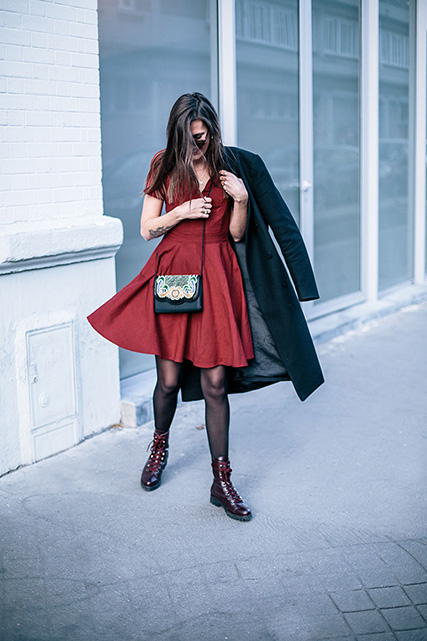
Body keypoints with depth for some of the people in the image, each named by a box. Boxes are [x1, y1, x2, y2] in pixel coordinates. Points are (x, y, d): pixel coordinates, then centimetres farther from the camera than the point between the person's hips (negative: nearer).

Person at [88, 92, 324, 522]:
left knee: (215, 382, -4)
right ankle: (159, 446, 34)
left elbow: (237, 234, 6)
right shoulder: (164, 167, 4)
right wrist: (182, 212, -9)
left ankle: (221, 481, 5)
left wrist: (241, 200, -10)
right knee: (170, 378, 3)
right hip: (173, 273, 0)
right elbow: (147, 229, 6)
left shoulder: (233, 167, 4)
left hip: (218, 277, 0)